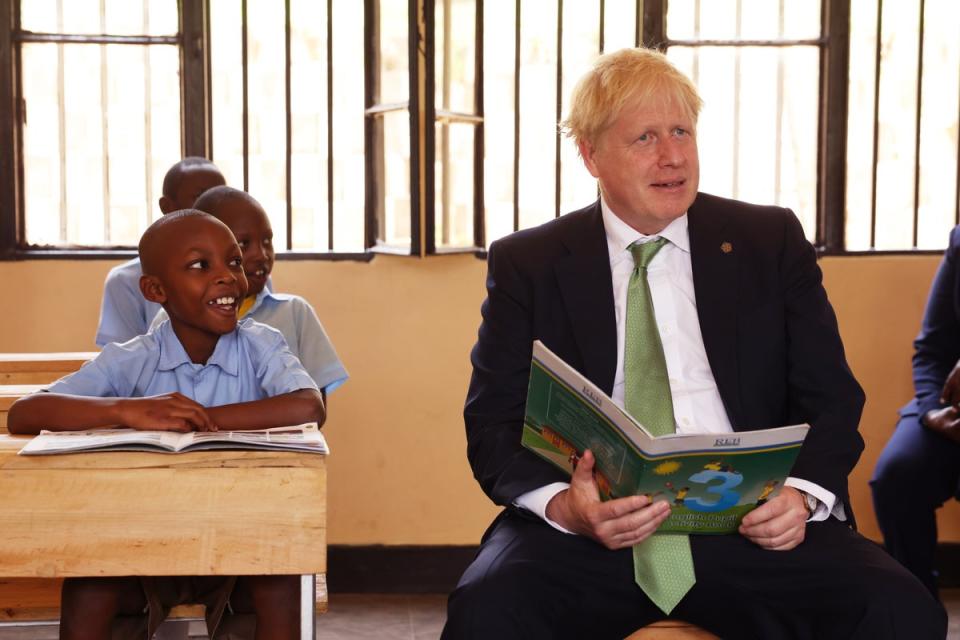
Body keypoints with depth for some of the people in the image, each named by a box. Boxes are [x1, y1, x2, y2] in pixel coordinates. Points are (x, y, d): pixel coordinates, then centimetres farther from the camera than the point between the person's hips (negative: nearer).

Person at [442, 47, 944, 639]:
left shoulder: (773, 242, 11)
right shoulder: (526, 264, 8)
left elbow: (830, 397, 10)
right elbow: (493, 421, 3)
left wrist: (802, 492, -13)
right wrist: (562, 503, -18)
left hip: (748, 523, 1)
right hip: (591, 526, -1)